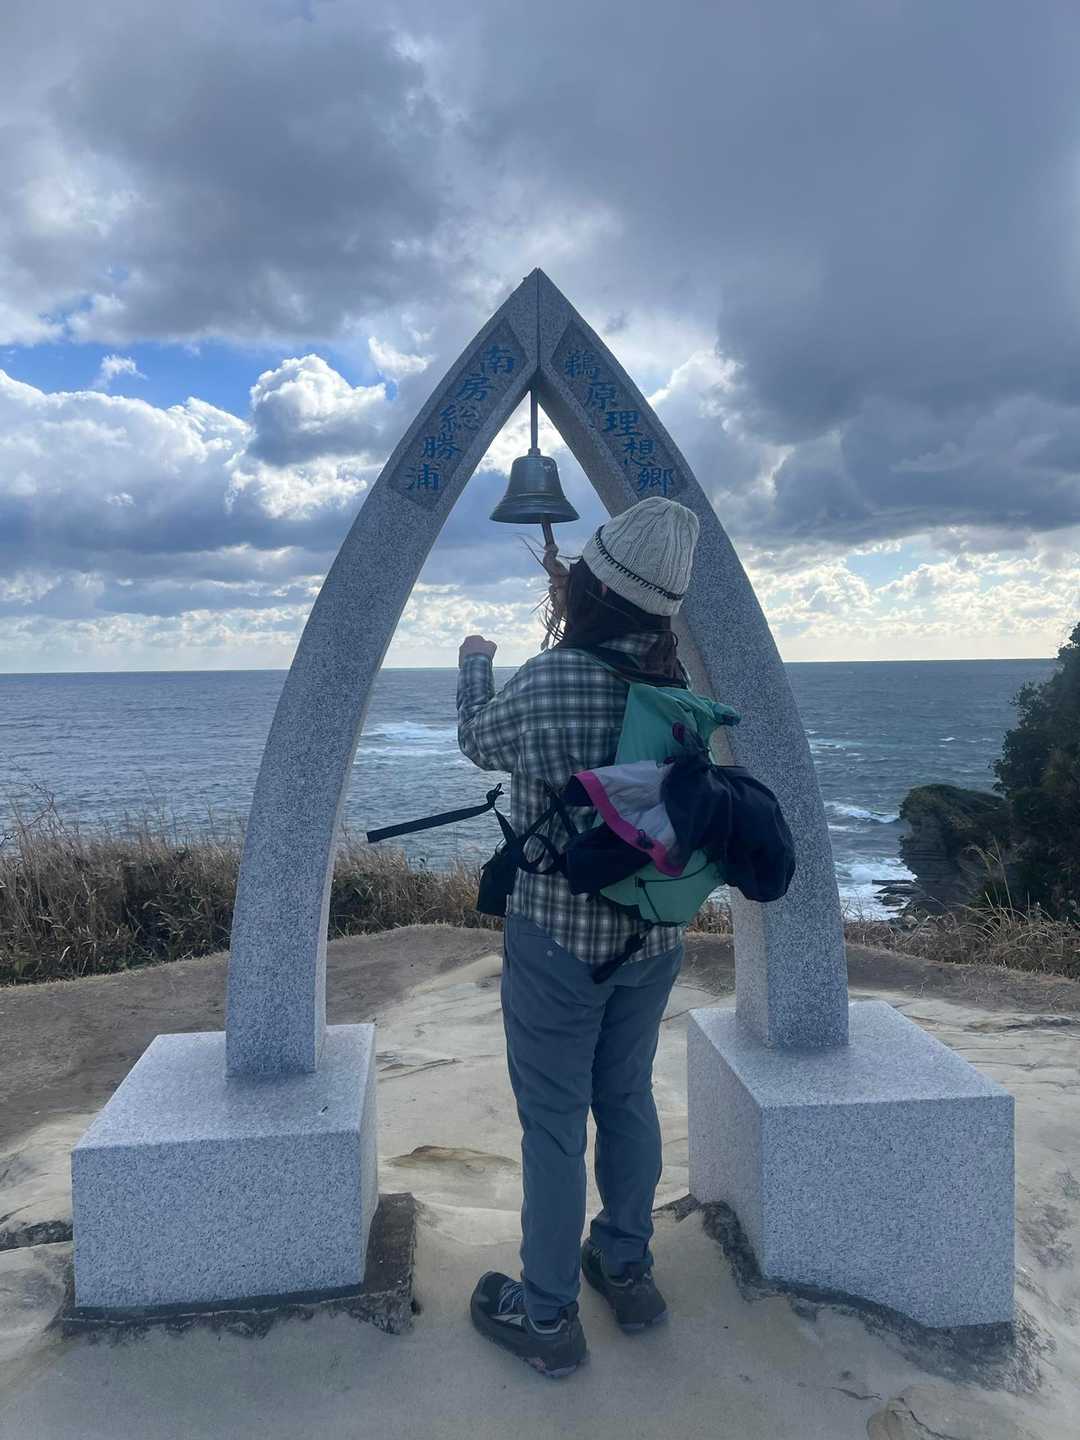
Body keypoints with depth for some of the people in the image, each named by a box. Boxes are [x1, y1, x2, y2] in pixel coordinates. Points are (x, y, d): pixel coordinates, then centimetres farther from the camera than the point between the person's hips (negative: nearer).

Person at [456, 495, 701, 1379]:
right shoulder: (675, 680, -5)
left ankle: (546, 1317, 25)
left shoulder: (546, 683, -20)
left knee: (553, 1121, 9)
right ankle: (628, 1271, 40)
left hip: (558, 938, -5)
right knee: (627, 1098, 22)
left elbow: (481, 742, 0)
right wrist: (572, 609, 24)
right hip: (654, 934, 6)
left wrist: (476, 664, 19)